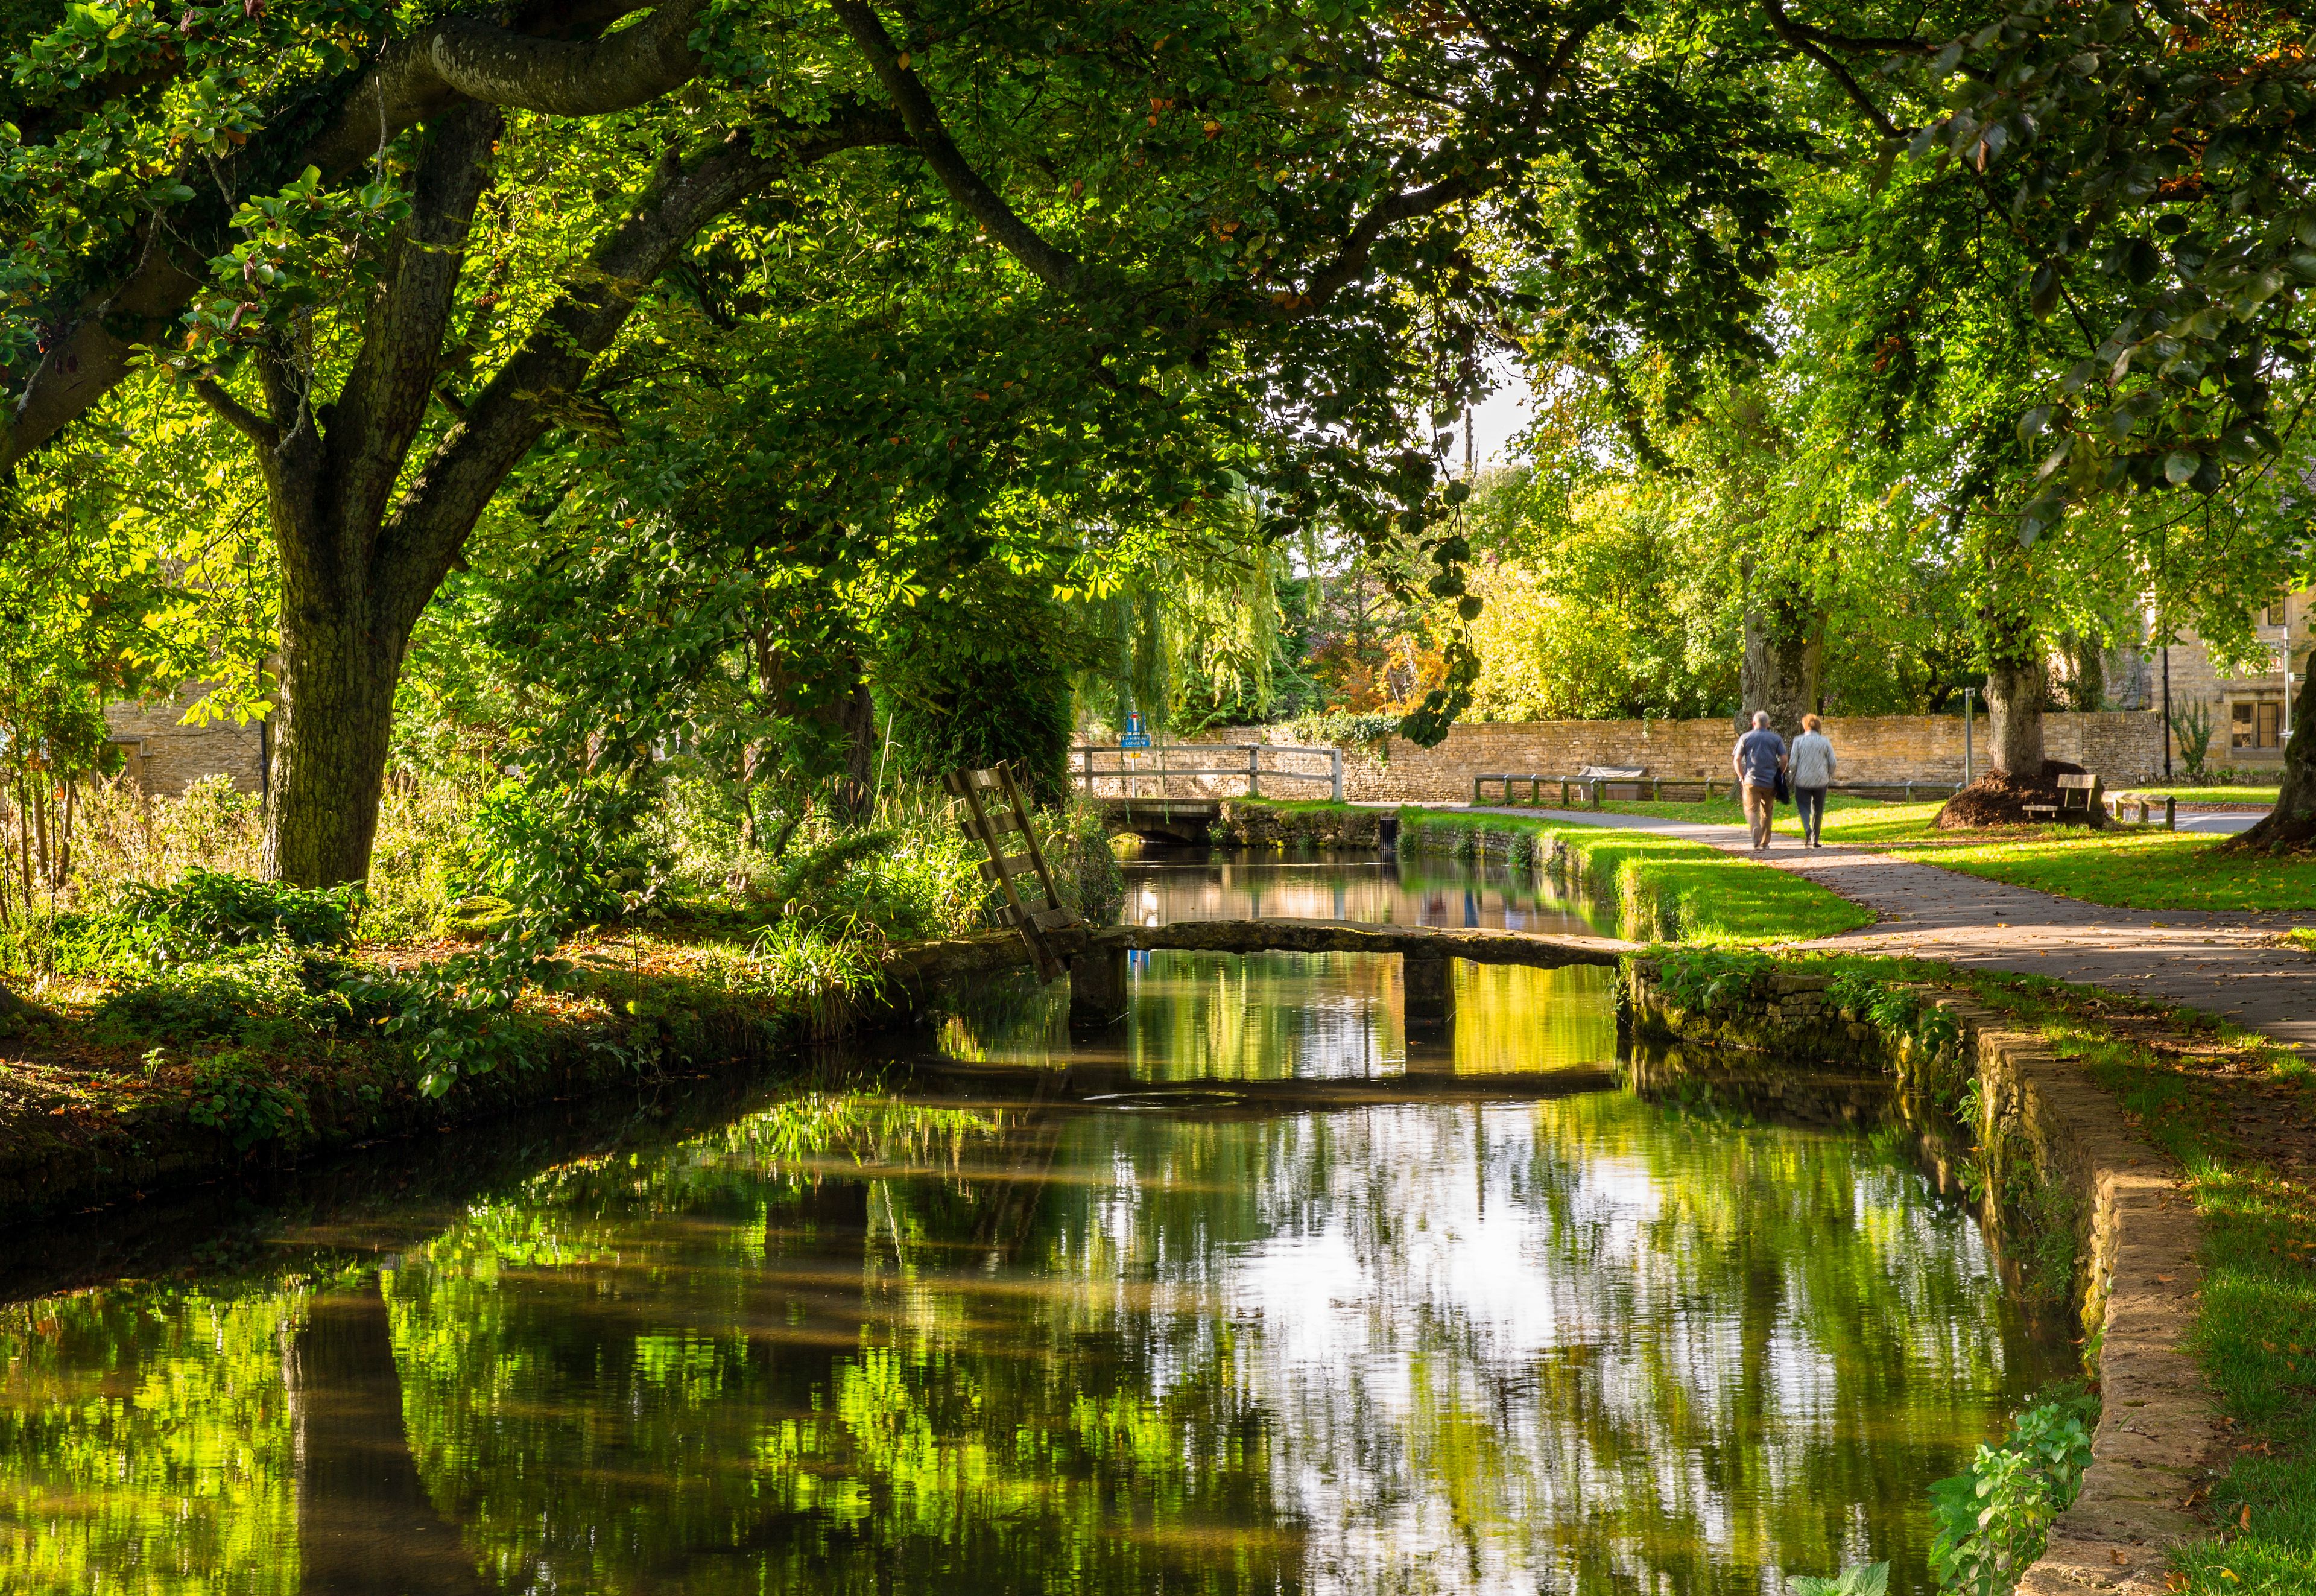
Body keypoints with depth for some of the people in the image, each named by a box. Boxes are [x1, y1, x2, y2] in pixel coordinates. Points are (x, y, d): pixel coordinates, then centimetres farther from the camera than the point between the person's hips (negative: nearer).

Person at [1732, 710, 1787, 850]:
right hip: (1770, 782, 2)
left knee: (1751, 810, -2)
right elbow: (1784, 760, -2)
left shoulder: (1745, 738, 4)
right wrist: (1778, 776, 10)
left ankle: (1756, 828, -33)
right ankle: (1764, 842, 20)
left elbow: (1737, 760, -2)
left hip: (1751, 781, -1)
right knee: (1767, 812, 15)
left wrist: (1742, 777, 5)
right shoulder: (1776, 739, 5)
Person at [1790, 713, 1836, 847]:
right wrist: (1830, 777, 15)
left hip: (1803, 780, -2)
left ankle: (1807, 830, -23)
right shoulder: (1825, 741, 0)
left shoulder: (1798, 741, -5)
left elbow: (1793, 762, -6)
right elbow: (1832, 762, 0)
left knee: (1803, 807, 5)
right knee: (1818, 810, 13)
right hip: (1821, 781, 2)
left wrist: (1792, 776, 10)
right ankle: (1815, 839, 15)